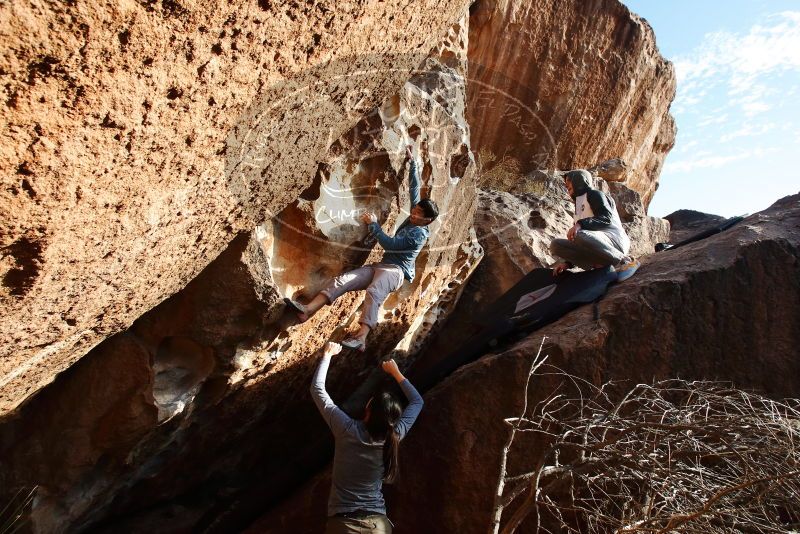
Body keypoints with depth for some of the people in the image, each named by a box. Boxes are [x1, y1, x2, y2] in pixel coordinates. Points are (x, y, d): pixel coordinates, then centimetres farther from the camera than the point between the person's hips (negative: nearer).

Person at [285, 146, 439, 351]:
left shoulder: (419, 233, -10)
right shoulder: (413, 218, 15)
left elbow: (389, 244, -15)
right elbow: (414, 188, 21)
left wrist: (373, 224, -10)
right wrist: (411, 162, 22)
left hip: (396, 271, -8)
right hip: (380, 266, 9)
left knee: (374, 291, -41)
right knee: (341, 280, -13)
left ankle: (361, 338, -58)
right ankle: (307, 310, -28)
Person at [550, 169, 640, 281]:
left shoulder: (594, 194, 7)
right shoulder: (579, 205, 29)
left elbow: (607, 218, -13)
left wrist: (580, 224, -28)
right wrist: (568, 262, 8)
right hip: (595, 253, 7)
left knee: (580, 235, -38)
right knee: (555, 245, -9)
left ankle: (623, 261, -21)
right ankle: (602, 266, -16)